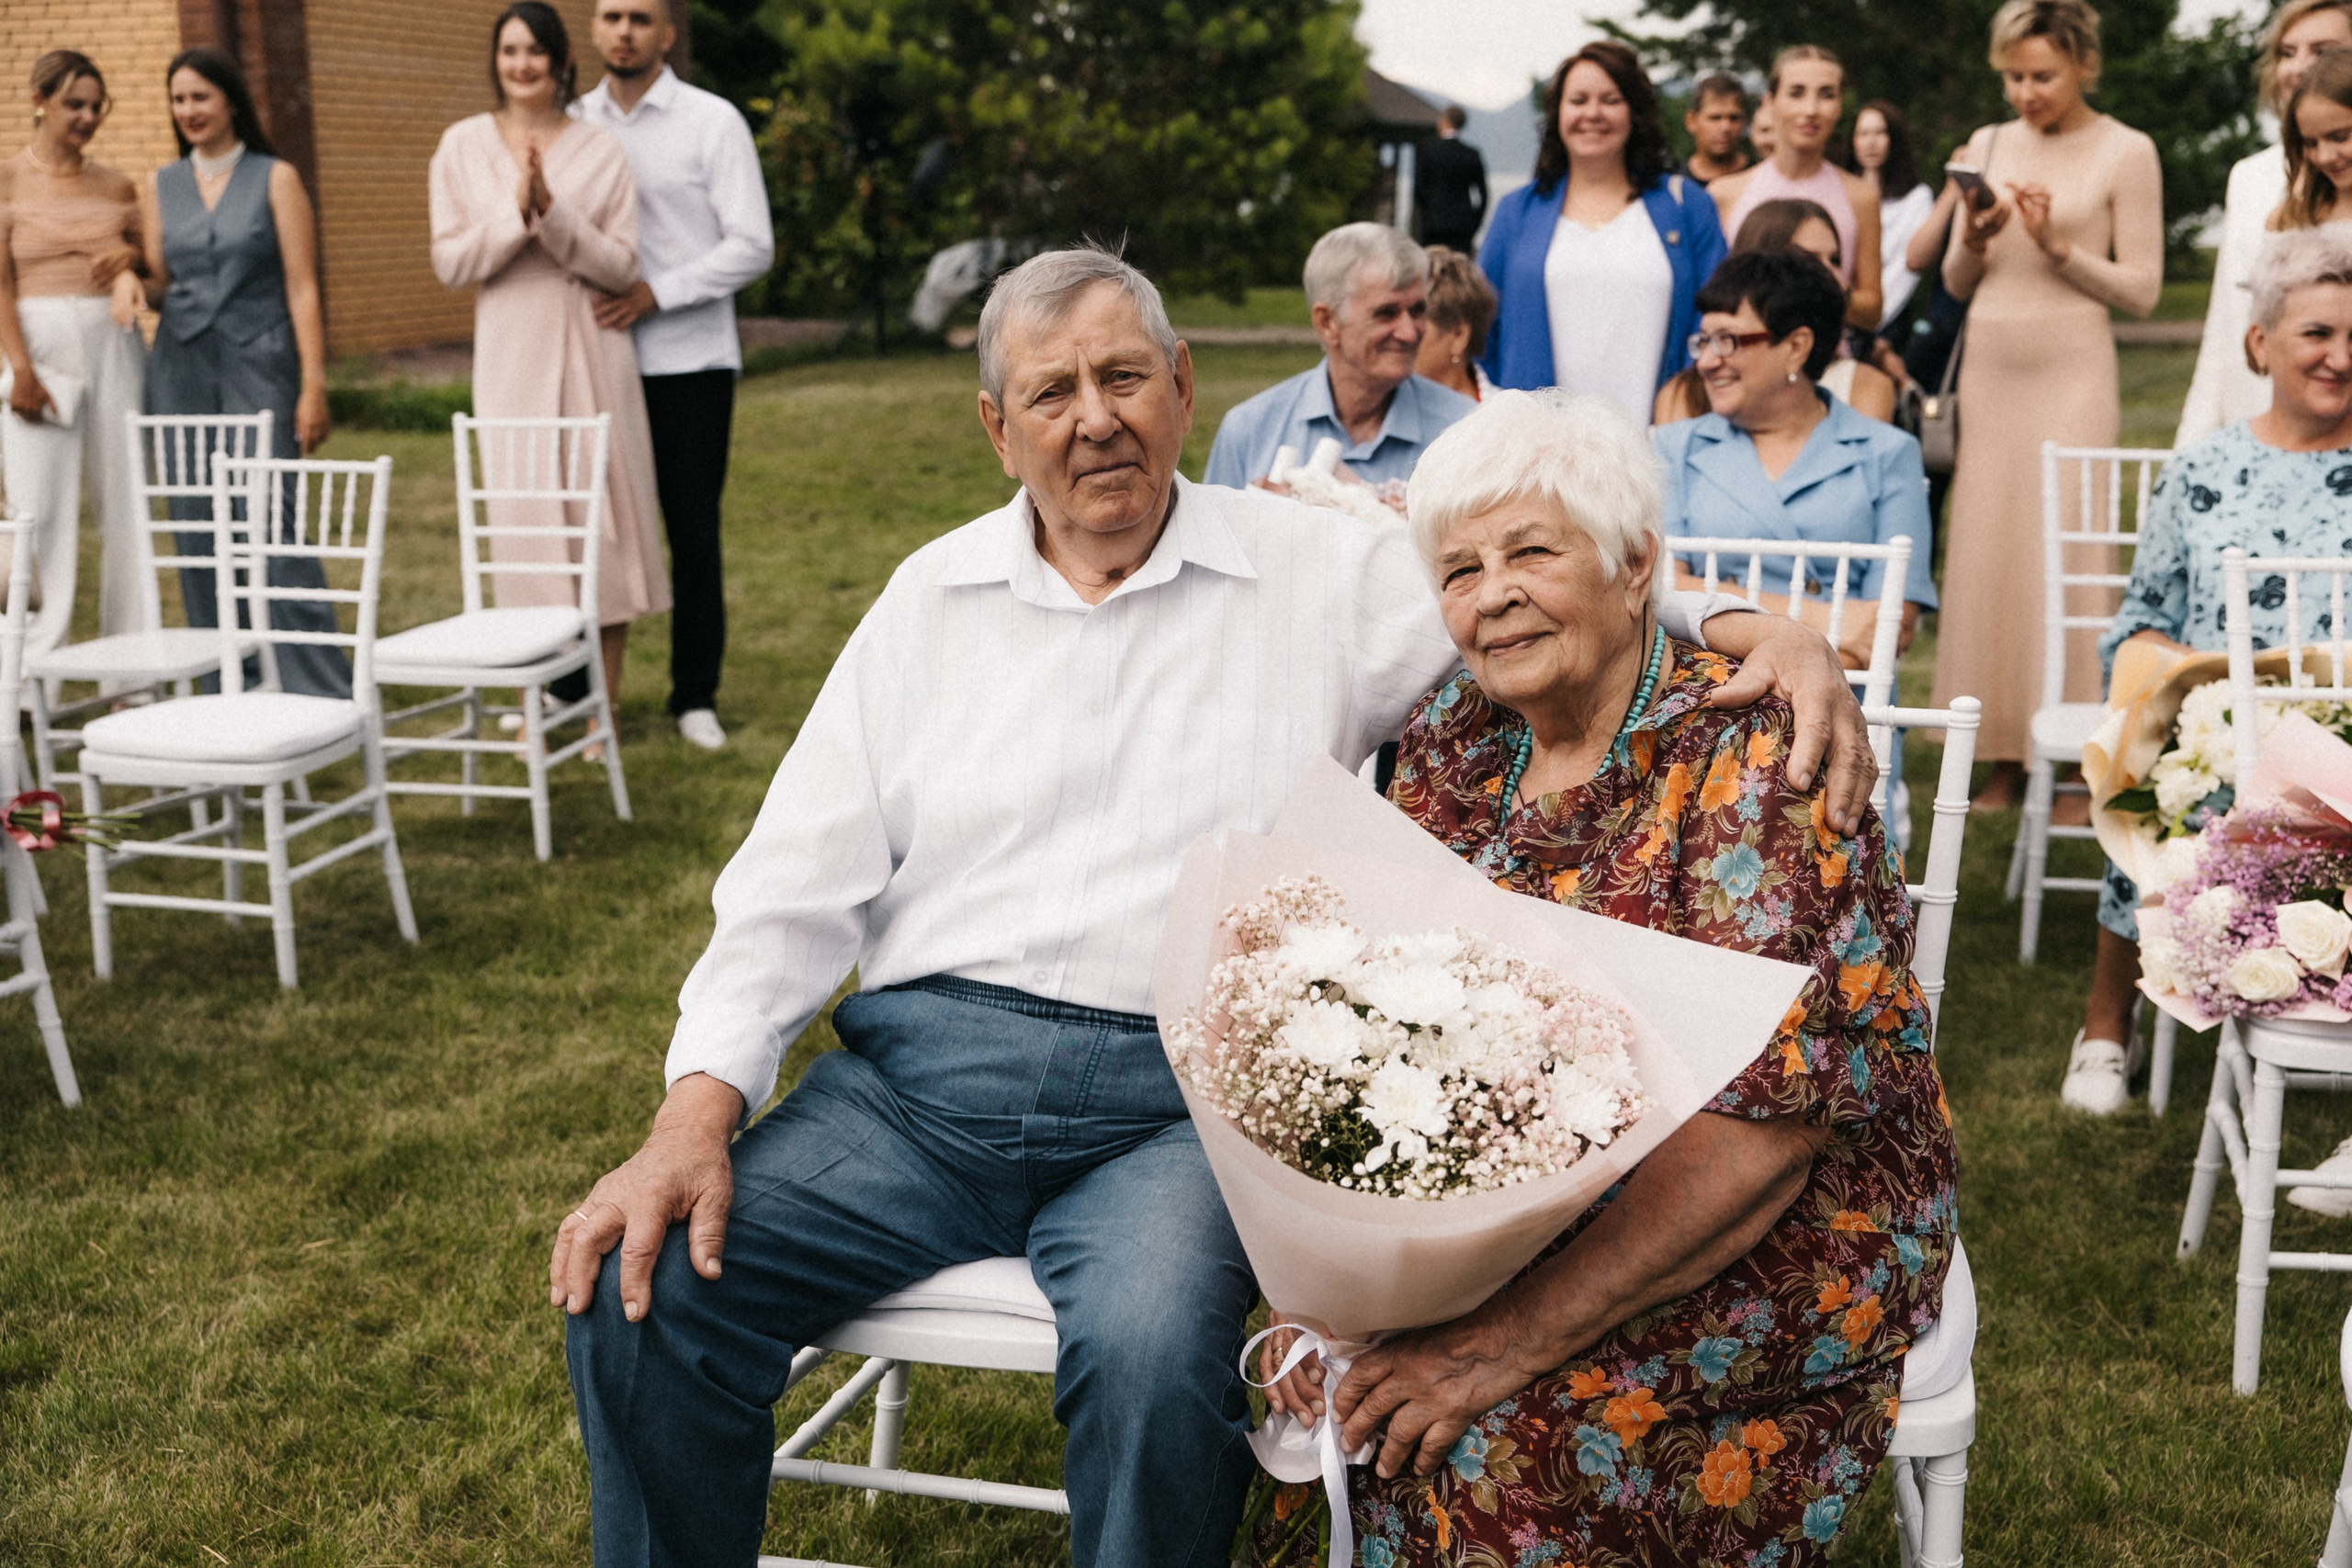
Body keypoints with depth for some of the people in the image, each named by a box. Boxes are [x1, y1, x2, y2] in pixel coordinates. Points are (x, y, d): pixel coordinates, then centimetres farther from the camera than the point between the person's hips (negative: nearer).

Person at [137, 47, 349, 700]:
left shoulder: (275, 179, 3)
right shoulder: (160, 186, 13)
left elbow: (302, 288, -2)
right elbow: (159, 287, 16)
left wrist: (313, 385, -9)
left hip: (258, 365, -4)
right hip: (180, 369, 4)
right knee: (198, 536, 3)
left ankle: (321, 688, -6)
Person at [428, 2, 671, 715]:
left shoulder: (600, 153, 3)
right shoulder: (463, 146, 6)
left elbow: (621, 267, -3)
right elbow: (449, 262, 2)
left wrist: (553, 214, -15)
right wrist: (515, 214, -12)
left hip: (591, 349, 0)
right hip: (511, 354, 1)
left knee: (603, 507, 0)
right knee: (522, 513, 1)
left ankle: (604, 703, 9)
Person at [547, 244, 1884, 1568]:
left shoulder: (1324, 575, 7)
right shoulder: (933, 599, 13)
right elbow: (799, 887, 9)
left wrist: (1768, 634, -18)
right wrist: (698, 1117, -3)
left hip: (1180, 1096, -2)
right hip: (916, 1073, 3)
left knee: (1155, 1361, -33)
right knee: (644, 1300, -17)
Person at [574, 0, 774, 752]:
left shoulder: (712, 122, 0)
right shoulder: (572, 126, 10)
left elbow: (752, 246, -5)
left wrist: (656, 292, -14)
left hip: (688, 357, -3)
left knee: (693, 531, 1)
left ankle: (696, 697, 12)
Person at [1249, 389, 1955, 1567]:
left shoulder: (1756, 761, -17)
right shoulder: (1455, 737, 2)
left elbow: (1754, 1137, -23)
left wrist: (1510, 1339, -27)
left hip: (1772, 1232, -5)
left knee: (1511, 1428, -27)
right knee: (1339, 1367, -18)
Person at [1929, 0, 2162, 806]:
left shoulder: (2125, 152, 0)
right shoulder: (1987, 146, 13)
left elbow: (2141, 290, -2)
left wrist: (2057, 246, -13)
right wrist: (1974, 238, -6)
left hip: (2071, 368, -4)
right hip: (1989, 367, 5)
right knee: (1984, 550, 1)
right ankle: (2006, 754, 8)